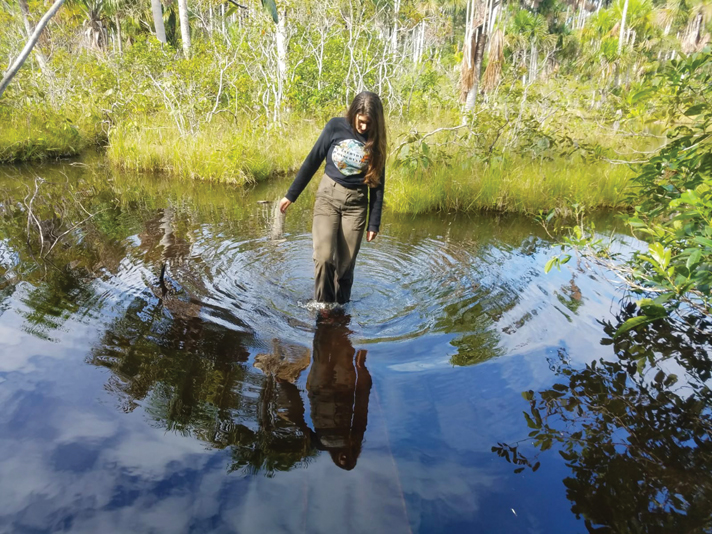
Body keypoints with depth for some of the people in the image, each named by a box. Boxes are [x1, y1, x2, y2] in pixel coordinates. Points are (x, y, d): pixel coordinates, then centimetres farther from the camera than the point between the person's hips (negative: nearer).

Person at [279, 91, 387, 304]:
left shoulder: (376, 141, -2)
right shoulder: (336, 126, -5)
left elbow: (377, 183, 3)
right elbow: (313, 160, 1)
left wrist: (374, 223, 2)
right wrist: (291, 195, 4)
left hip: (356, 203, 1)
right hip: (328, 195, -1)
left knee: (346, 264, 2)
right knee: (324, 256, -15)